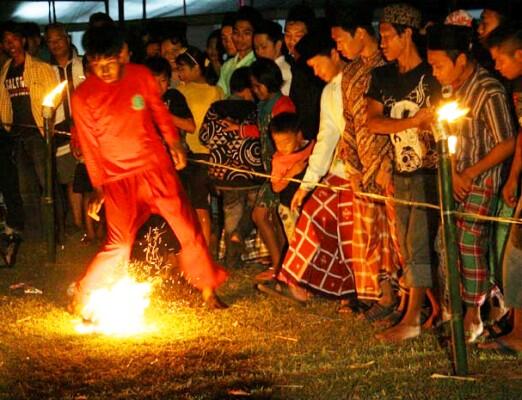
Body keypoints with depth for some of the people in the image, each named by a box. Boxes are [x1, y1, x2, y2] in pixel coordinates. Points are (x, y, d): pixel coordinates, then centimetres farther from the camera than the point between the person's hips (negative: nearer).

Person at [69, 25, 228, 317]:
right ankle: (82, 298, 8)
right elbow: (90, 145, -3)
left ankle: (209, 290, 18)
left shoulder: (142, 76, -4)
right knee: (118, 245, -9)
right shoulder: (83, 97, -9)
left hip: (157, 167, 3)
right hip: (120, 178, -3)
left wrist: (175, 144, 0)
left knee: (189, 228, 2)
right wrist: (98, 187, -4)